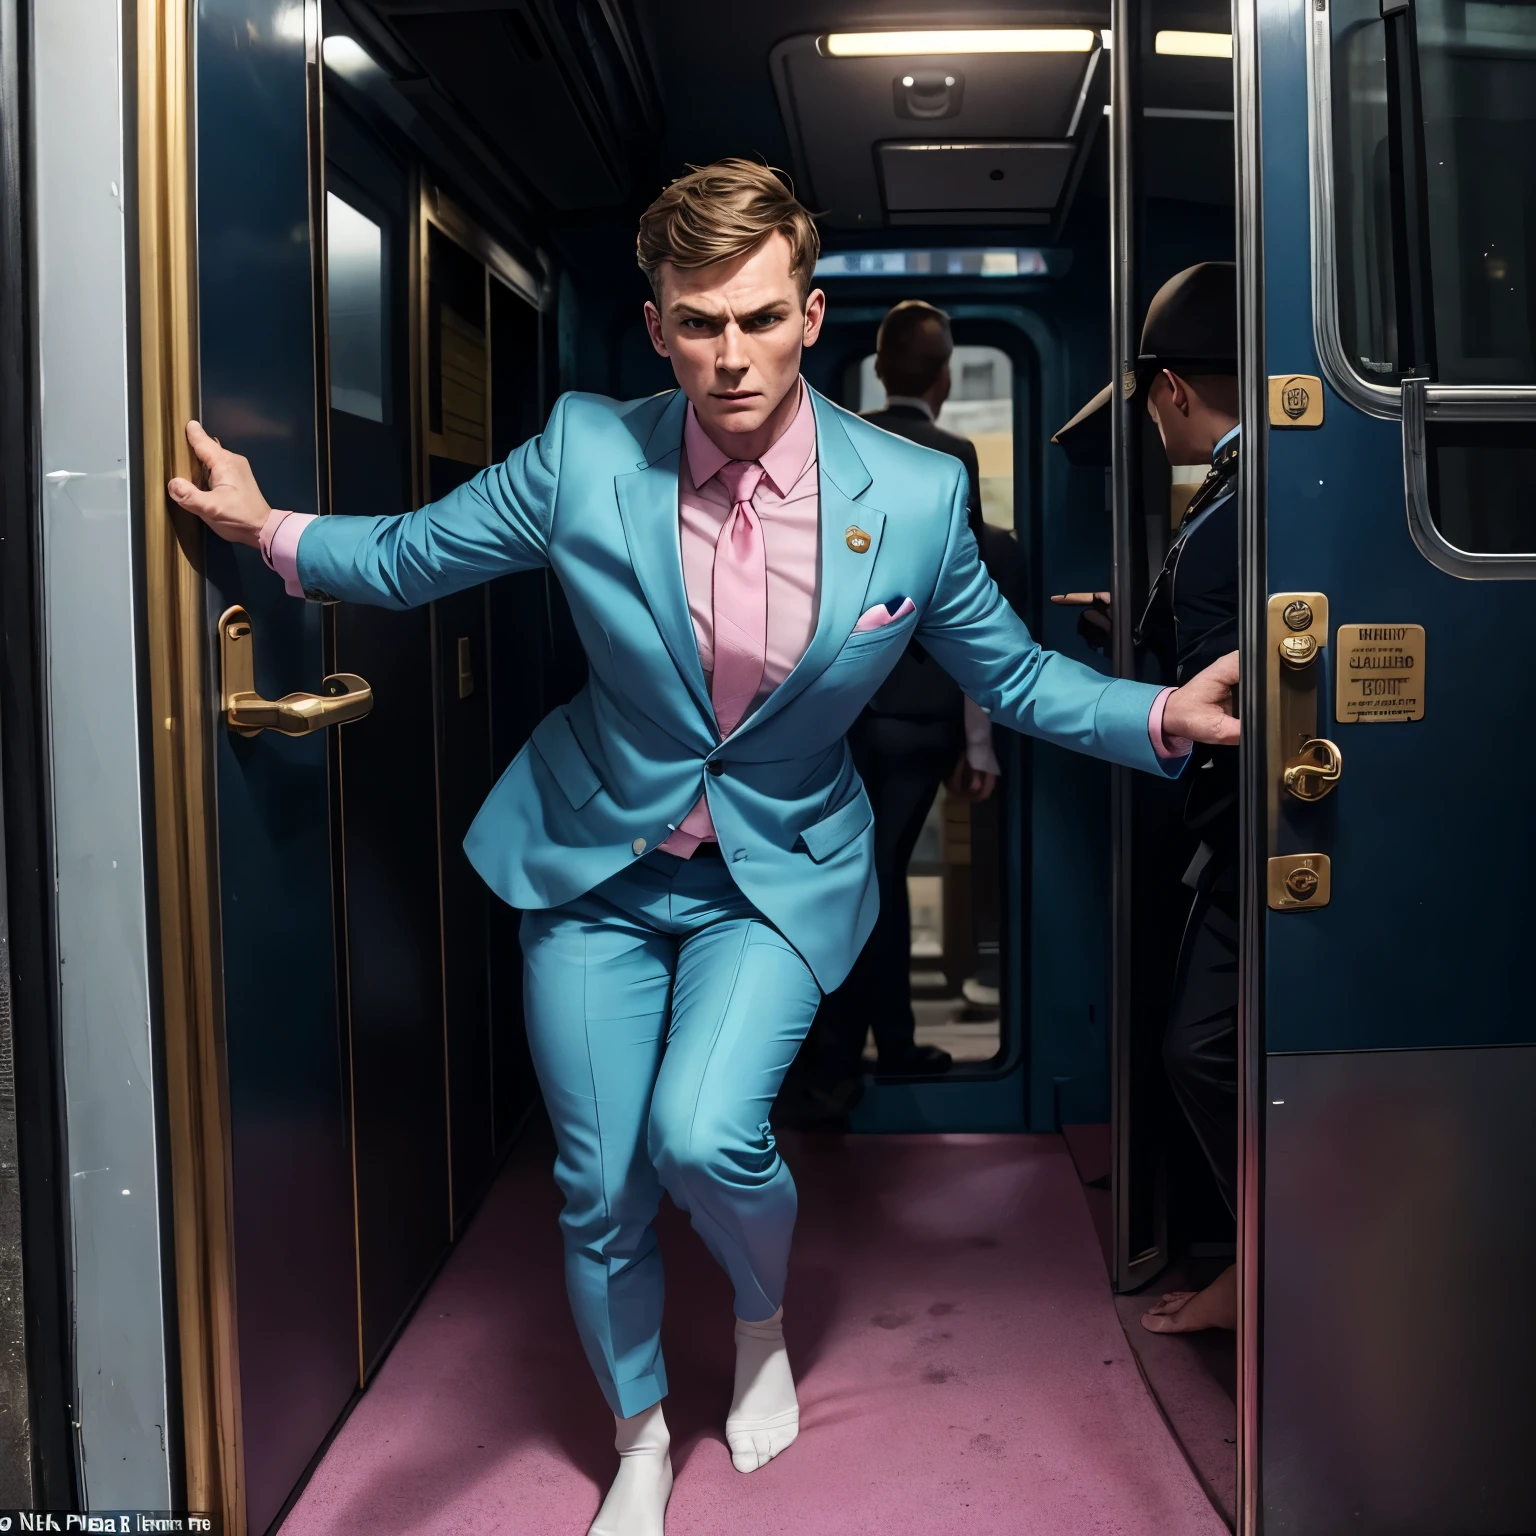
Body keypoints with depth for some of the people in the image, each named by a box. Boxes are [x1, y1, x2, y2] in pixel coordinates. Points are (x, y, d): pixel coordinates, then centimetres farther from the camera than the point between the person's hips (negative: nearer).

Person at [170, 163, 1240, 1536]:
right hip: (595, 864, 2)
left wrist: (1165, 715, -14)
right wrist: (271, 529, -13)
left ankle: (765, 1319, 18)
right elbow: (403, 558, 1)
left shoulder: (915, 496, -13)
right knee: (599, 1189, 7)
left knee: (705, 1135, -22)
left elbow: (1015, 675, -2)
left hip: (781, 872, -1)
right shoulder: (584, 455, -12)